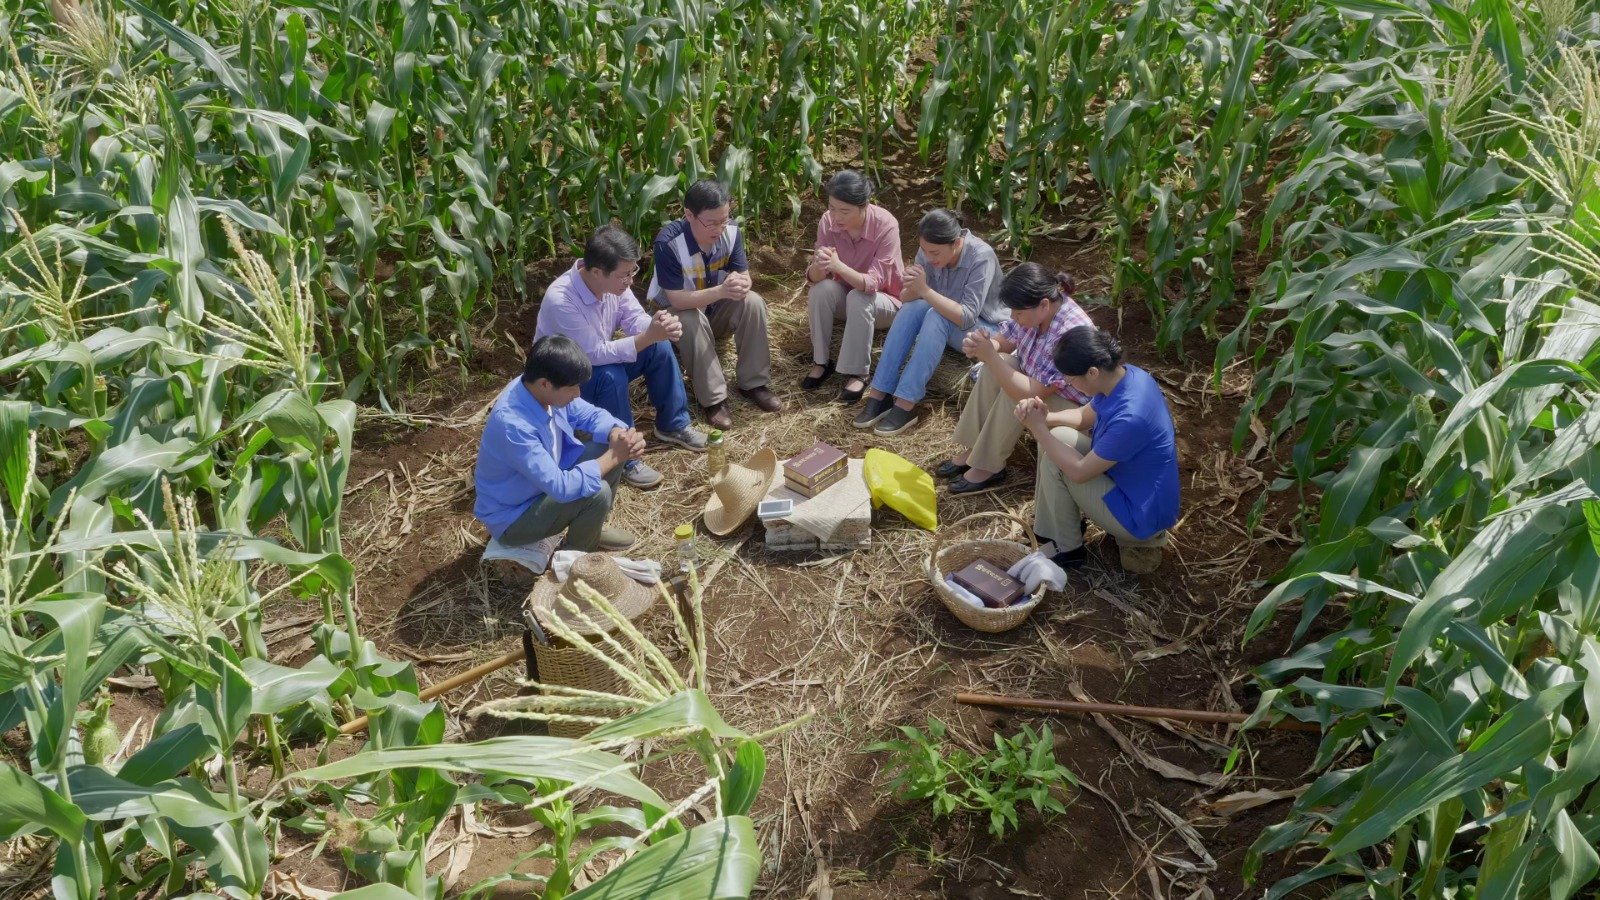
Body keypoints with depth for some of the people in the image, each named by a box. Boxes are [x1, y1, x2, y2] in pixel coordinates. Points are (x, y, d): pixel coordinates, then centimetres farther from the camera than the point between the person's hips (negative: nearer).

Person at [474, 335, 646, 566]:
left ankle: (592, 527, 19)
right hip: (512, 517, -8)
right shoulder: (512, 425, -38)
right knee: (597, 493, -26)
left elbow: (591, 414, 1)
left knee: (607, 449, -2)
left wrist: (619, 435, -20)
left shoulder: (540, 389, -13)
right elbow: (561, 487, -37)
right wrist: (614, 456, -29)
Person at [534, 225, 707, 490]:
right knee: (611, 376, -35)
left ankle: (673, 425, 8)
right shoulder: (560, 301, -36)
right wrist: (648, 336, -40)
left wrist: (660, 325, -33)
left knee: (660, 349, -9)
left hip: (600, 359, 7)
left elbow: (636, 320, -9)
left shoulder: (613, 281, -15)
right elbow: (595, 354, -34)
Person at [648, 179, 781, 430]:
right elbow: (677, 299, -31)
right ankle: (714, 399, -26)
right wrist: (721, 290, -44)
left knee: (753, 302, -23)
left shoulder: (731, 232, -17)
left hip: (716, 308, 4)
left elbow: (744, 274, -10)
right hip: (677, 313, -4)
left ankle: (754, 383, -11)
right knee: (691, 321, -37)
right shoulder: (668, 242, -31)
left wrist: (741, 284, -37)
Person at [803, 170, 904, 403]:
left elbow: (872, 283, -34)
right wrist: (818, 266, -44)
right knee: (821, 289, -28)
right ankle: (822, 362, -11)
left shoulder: (886, 225, -29)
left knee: (858, 298, -35)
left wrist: (838, 266, -52)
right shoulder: (828, 221, -18)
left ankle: (857, 374, -20)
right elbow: (814, 278, -19)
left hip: (884, 299, -3)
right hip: (846, 293, 4)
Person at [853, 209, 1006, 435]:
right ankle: (879, 395, -27)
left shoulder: (981, 257, -28)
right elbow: (906, 299, -9)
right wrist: (912, 288, -32)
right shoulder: (929, 251, -12)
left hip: (984, 330, -5)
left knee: (936, 316, -33)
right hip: (943, 324, 5)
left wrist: (925, 290, -39)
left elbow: (966, 318, -33)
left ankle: (905, 405, -35)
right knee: (913, 307, -25)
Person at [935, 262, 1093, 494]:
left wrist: (990, 356, -35)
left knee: (1013, 394, -28)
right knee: (996, 367, -13)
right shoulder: (1035, 310, -15)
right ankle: (972, 450, -5)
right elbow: (1003, 342, -1)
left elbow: (1030, 395, -37)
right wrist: (980, 347, -24)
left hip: (1075, 410, -8)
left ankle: (989, 468, -11)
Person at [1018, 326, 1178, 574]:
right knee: (1056, 438, 6)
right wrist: (1044, 417, -10)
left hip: (1141, 514, -9)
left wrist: (1038, 429, -19)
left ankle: (1067, 549, 6)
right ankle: (1049, 528, 20)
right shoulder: (1125, 375, -9)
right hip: (1132, 479, 9)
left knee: (1053, 461, -13)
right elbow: (1084, 417, 9)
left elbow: (1080, 472, -25)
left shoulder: (1129, 418, -37)